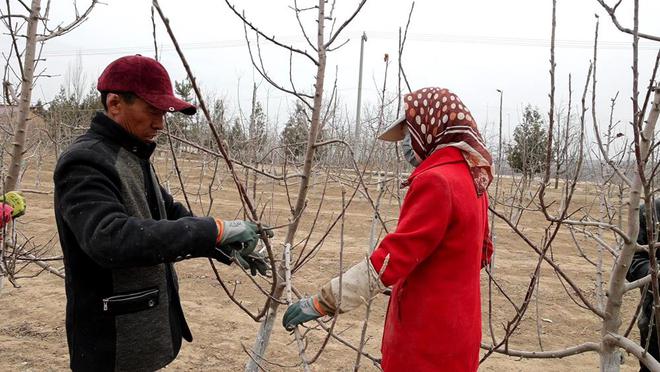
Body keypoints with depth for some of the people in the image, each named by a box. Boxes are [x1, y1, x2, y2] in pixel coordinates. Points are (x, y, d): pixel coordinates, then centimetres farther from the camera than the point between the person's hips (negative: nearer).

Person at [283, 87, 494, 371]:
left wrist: (322, 301, -24)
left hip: (427, 340, -9)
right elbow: (482, 252, 16)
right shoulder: (472, 177, 8)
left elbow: (392, 257, -26)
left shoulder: (436, 181, -21)